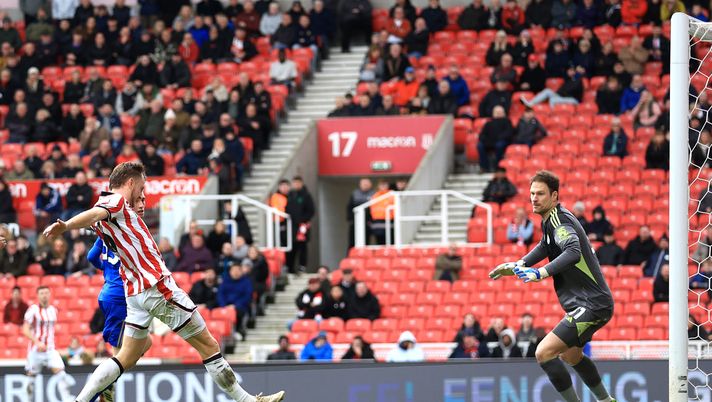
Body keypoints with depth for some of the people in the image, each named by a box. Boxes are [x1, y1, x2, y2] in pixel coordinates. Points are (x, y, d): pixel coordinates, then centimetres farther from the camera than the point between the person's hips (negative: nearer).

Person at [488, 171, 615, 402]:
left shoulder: (560, 220, -19)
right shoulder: (550, 220, 12)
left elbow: (573, 252, -38)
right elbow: (546, 246, 34)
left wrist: (541, 273, -47)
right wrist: (519, 266, 23)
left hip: (592, 305, -11)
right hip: (584, 304, 11)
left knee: (544, 352, -20)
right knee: (570, 355, 32)